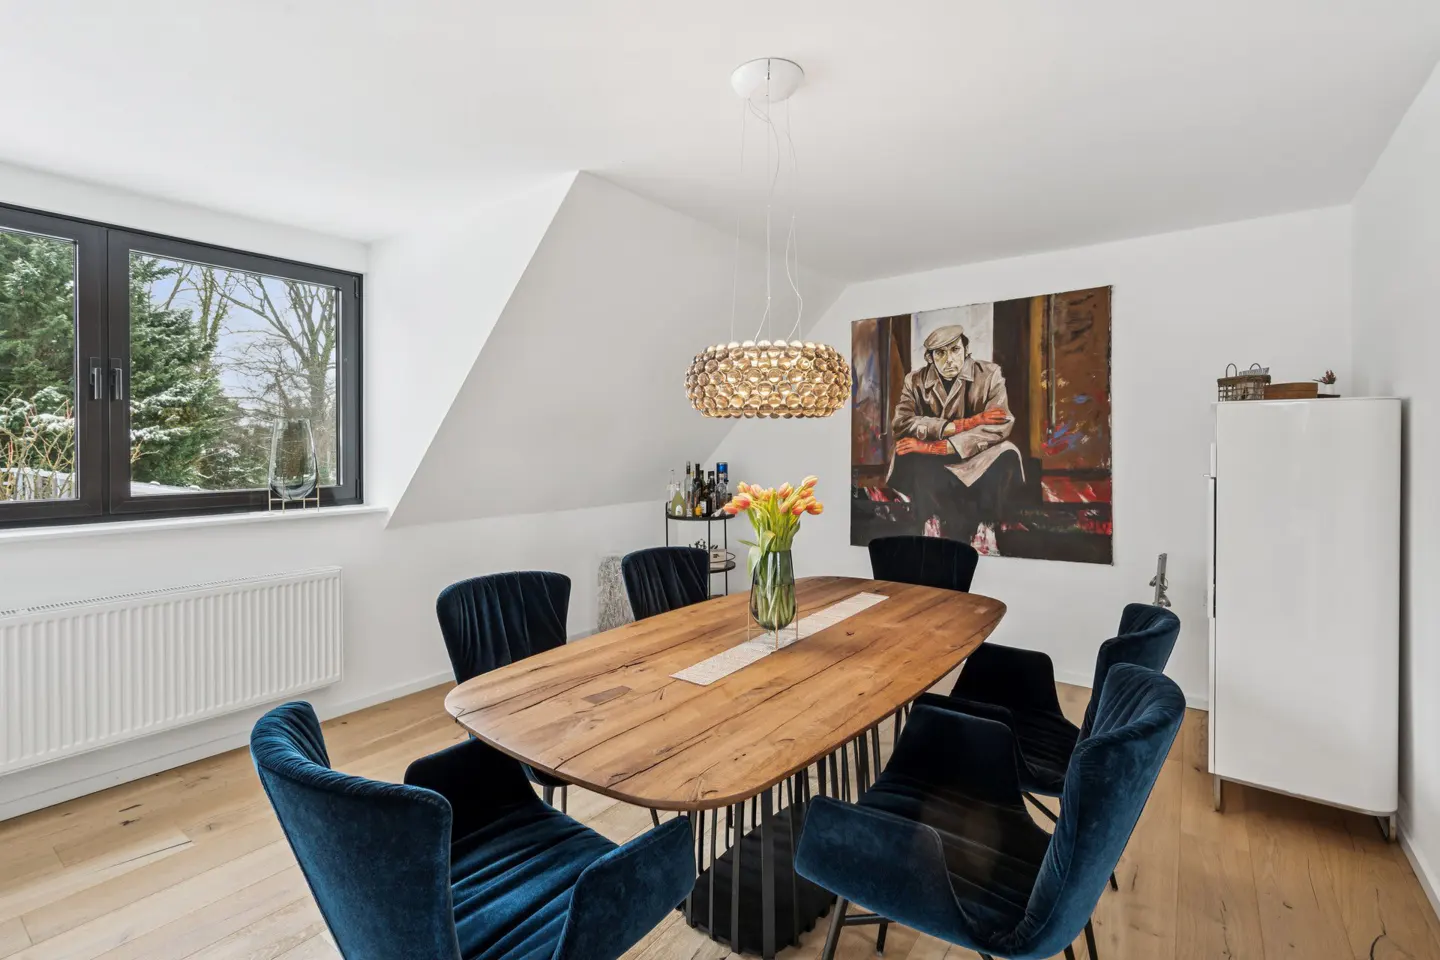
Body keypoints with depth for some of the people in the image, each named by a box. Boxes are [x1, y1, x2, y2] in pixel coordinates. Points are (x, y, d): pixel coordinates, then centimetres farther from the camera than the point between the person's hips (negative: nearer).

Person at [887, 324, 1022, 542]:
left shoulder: (989, 374, -6)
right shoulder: (915, 380, -1)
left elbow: (999, 426, -21)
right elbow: (901, 424, -18)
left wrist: (936, 447, -30)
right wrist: (966, 423, -24)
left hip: (977, 460, -1)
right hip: (934, 466, 1)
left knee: (1006, 454, -31)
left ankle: (983, 530, -16)